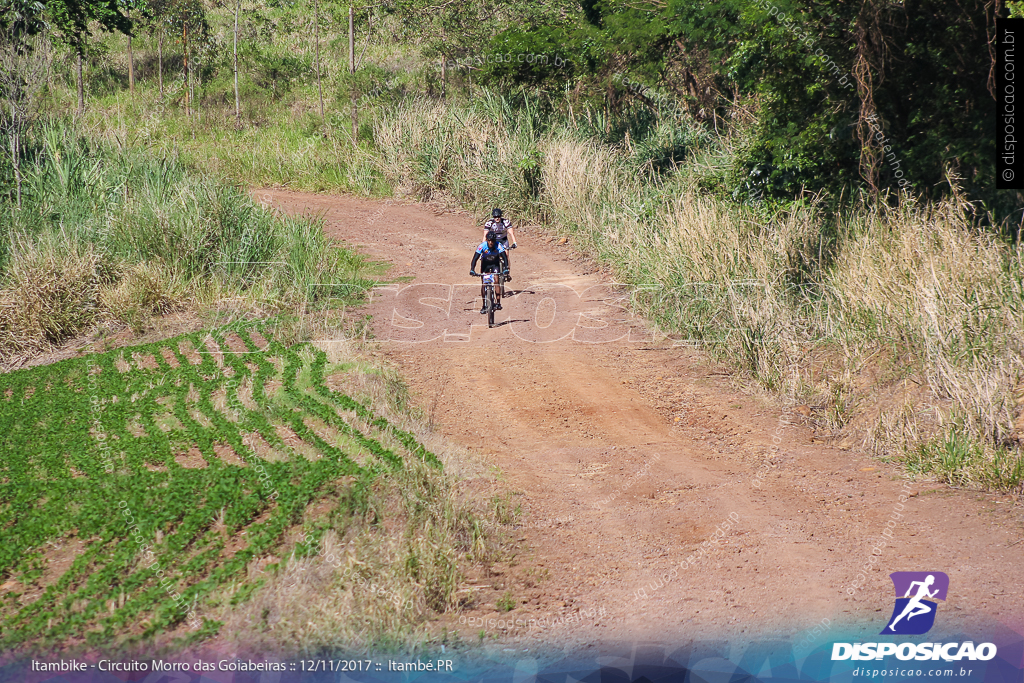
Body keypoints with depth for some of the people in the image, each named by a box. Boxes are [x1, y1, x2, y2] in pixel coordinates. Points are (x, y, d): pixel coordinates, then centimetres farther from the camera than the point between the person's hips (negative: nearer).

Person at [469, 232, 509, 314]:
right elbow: (475, 258, -32)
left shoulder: (498, 245, -30)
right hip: (485, 263, 1)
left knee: (496, 280, -19)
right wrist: (472, 270, -44)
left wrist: (506, 270, -46)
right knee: (483, 283, -7)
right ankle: (484, 305, 3)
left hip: (495, 263, -1)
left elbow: (505, 257, -33)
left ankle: (498, 303, -14)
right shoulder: (482, 246, -30)